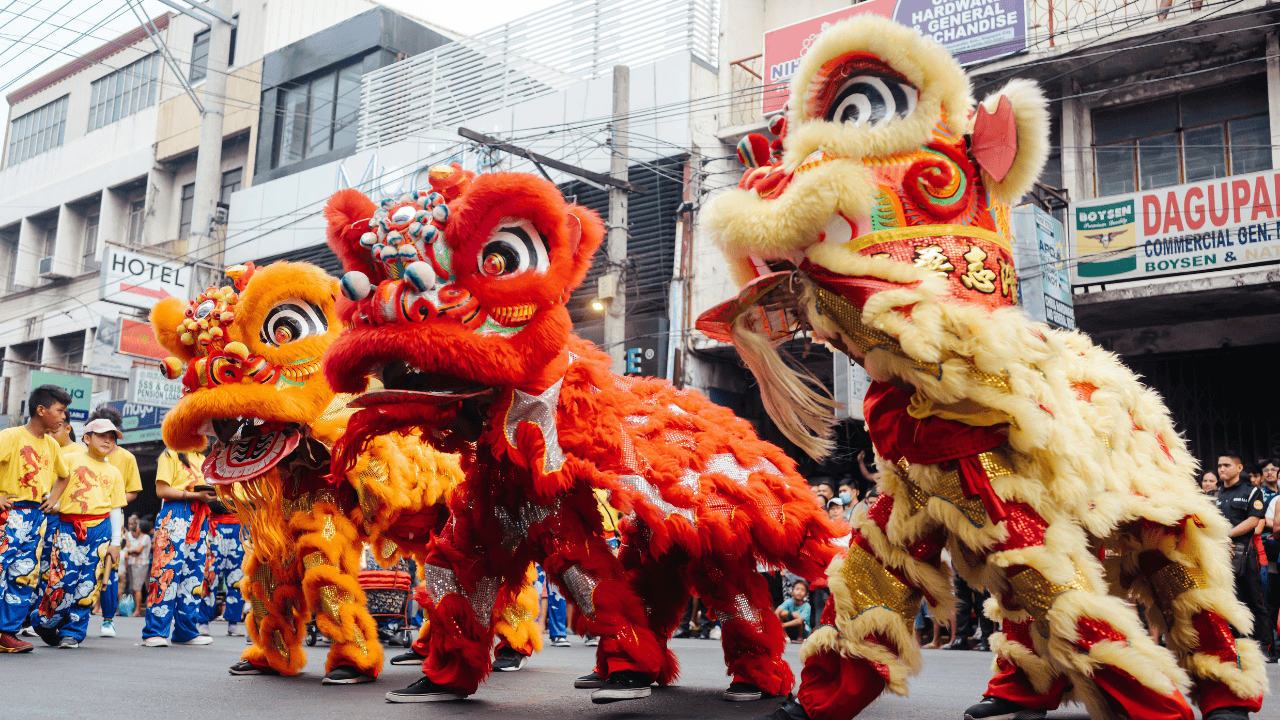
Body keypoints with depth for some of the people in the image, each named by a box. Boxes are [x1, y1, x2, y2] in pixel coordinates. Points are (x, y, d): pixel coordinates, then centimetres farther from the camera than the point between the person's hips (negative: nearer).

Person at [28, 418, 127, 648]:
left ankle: (72, 632, 9)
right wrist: (47, 514, -5)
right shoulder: (71, 460, 9)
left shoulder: (114, 473, 16)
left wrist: (115, 543, 11)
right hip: (68, 528, -2)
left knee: (88, 583, -2)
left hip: (99, 529, 2)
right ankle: (44, 623, 13)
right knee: (63, 579, -10)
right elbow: (54, 490, 7)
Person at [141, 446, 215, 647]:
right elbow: (161, 490, -9)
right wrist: (196, 495, -15)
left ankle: (187, 632, 12)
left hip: (199, 519, 7)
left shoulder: (201, 458, 21)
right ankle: (154, 633, -8)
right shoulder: (170, 455, 0)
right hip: (174, 515, -7)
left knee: (194, 574, 6)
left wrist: (211, 494, 6)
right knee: (168, 571, -12)